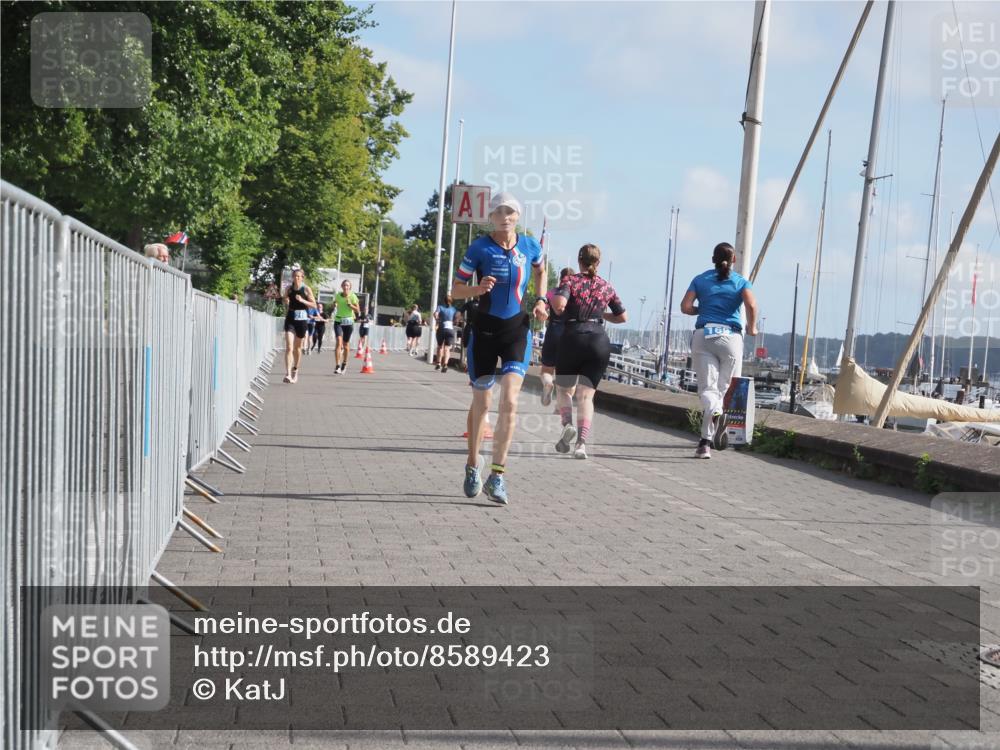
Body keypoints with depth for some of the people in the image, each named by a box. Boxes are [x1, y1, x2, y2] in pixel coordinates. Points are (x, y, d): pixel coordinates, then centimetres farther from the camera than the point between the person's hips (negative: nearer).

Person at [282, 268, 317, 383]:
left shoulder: (306, 289, -2)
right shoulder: (289, 288, 5)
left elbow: (314, 305, -4)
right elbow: (284, 300, 22)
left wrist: (302, 300, -16)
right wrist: (285, 301, 0)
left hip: (301, 319, -1)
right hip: (290, 318, 1)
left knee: (297, 347, 13)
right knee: (289, 347, -12)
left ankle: (295, 369, 35)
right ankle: (288, 374, -19)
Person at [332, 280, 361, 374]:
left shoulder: (353, 296, -3)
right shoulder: (337, 295, 2)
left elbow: (358, 310, -2)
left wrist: (350, 305, -17)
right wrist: (334, 306, -3)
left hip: (349, 322, 0)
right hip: (338, 321, 0)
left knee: (346, 344, 9)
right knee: (339, 341, -17)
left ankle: (344, 363, 32)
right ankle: (337, 366, -22)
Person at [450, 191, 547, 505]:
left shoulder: (530, 246, 2)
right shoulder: (480, 247, -6)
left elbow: (541, 270, 25)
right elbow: (455, 290, -4)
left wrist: (540, 300, 11)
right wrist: (478, 288, -23)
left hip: (517, 328, 1)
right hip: (485, 327, -1)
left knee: (510, 402, -14)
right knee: (481, 403, 8)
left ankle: (497, 474, -11)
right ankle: (473, 465, 29)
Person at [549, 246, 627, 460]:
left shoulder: (570, 280, 0)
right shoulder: (607, 287, 11)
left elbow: (559, 306, -17)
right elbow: (623, 317, 17)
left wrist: (550, 296, 4)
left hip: (573, 338, -2)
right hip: (599, 341, 2)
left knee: (564, 389, 17)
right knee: (586, 394, 4)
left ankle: (567, 424, -10)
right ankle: (582, 442, -12)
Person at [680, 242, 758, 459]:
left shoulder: (700, 280, 11)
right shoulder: (740, 282, 7)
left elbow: (685, 307, 1)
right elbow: (751, 305, -11)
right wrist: (752, 328, 5)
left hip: (703, 335, 1)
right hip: (731, 336, -1)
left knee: (707, 387, -2)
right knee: (725, 387, 6)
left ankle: (714, 411, -37)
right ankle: (706, 441, 1)